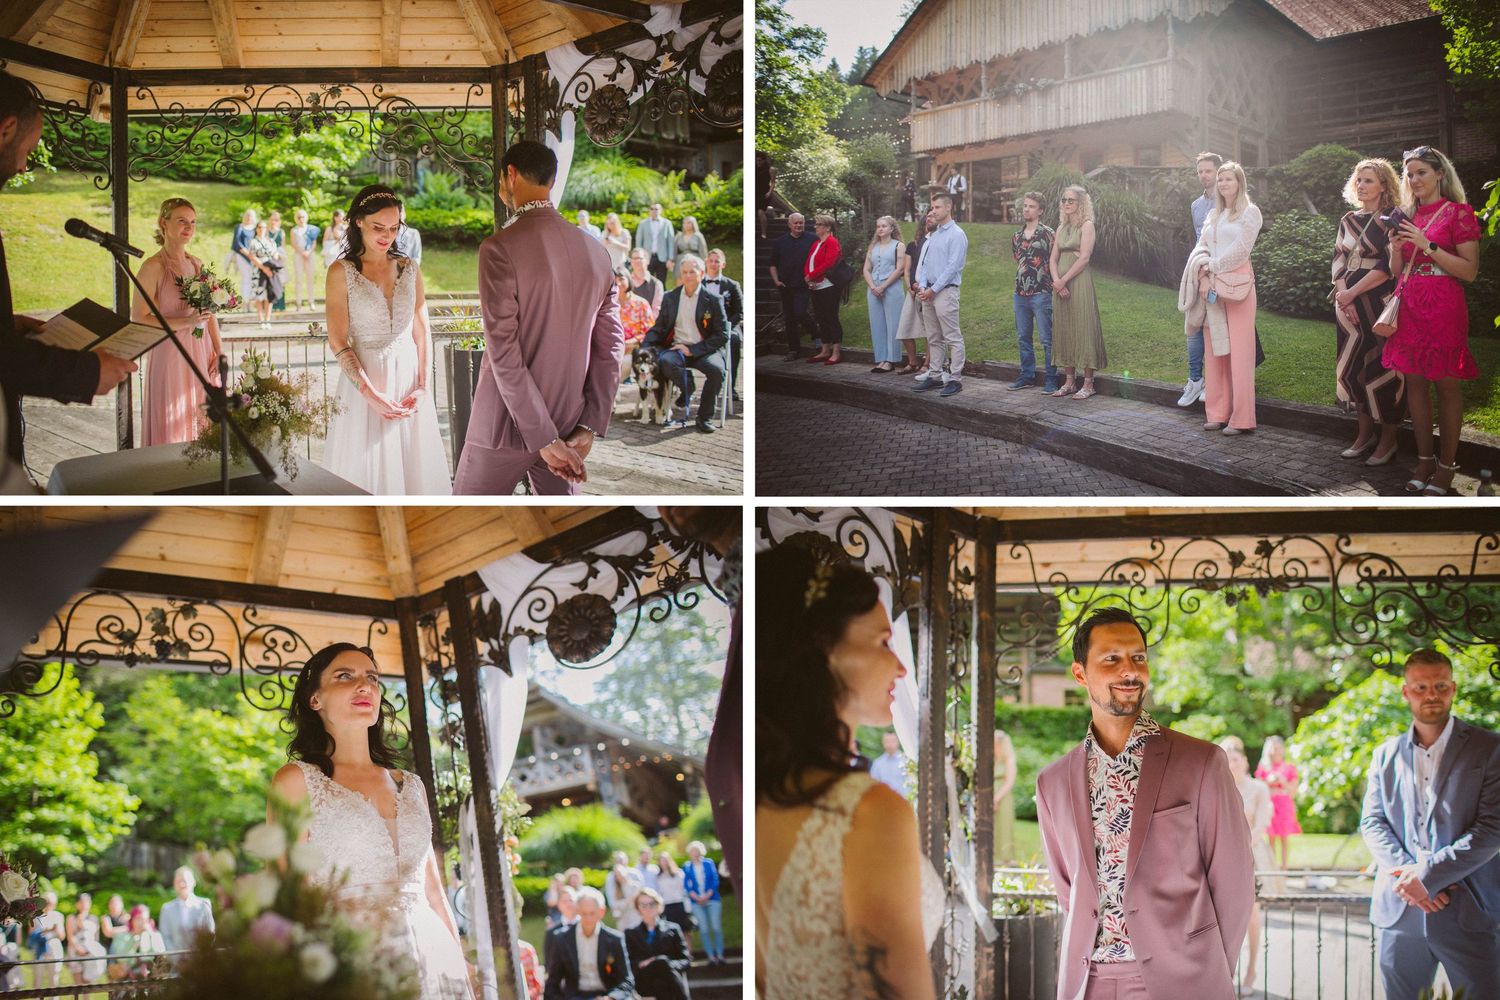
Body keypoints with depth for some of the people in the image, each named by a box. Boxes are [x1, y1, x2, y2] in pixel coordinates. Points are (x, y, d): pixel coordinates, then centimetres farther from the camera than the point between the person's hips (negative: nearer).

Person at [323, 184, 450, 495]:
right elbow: (338, 342, -9)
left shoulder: (409, 269, 7)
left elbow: (421, 332, 7)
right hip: (365, 379, -3)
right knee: (368, 471, 3)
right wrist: (371, 394, -16)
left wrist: (422, 387, -5)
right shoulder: (342, 272, -4)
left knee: (413, 464, 8)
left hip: (408, 379, 3)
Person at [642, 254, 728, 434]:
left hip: (703, 350, -2)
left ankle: (705, 416, -14)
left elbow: (722, 335, -3)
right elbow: (659, 328, 14)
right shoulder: (670, 298, 12)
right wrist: (644, 346, -7)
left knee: (716, 369, -34)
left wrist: (692, 350, -13)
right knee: (664, 361, -34)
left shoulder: (713, 300, 1)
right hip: (677, 348, 2)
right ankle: (686, 385, -1)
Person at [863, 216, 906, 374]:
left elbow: (899, 269, -8)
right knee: (877, 325, 4)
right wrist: (873, 287, -7)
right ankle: (881, 359, 8)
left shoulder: (898, 246, 1)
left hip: (892, 289, -5)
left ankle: (890, 361, -2)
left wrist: (883, 286, -13)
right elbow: (866, 269, 11)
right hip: (874, 290, 5)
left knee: (892, 325, -5)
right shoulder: (872, 247, 16)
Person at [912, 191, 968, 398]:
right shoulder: (932, 236, 16)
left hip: (945, 291, -8)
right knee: (933, 338, 12)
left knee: (953, 338, -6)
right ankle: (935, 375, 17)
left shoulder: (956, 235, -8)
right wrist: (923, 287, 0)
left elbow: (953, 266, -13)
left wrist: (933, 290, -13)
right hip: (929, 292, 8)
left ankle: (955, 379, -6)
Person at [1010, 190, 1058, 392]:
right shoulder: (1017, 236, 12)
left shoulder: (1048, 234, -6)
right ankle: (1026, 376, 21)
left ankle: (1050, 380, 0)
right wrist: (1018, 288, 16)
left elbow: (1054, 262, -5)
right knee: (1023, 338, 12)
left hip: (1041, 294, -6)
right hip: (1020, 294, 6)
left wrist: (1054, 284, -8)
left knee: (1047, 339, -4)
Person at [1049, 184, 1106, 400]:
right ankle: (1069, 381, 12)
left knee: (1082, 329, -6)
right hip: (1060, 284, 7)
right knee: (1063, 331, 7)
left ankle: (1088, 384, -4)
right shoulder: (1062, 228, 16)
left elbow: (1084, 257, -13)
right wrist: (1056, 281, -6)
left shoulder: (1087, 226, -4)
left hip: (1079, 282, -7)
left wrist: (1064, 280, -13)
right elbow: (1054, 258, 12)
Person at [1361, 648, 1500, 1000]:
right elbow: (1371, 822, 8)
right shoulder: (1386, 754, 14)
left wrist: (1428, 874, -15)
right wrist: (1406, 873, -11)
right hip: (1400, 910, 3)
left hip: (1468, 914, -3)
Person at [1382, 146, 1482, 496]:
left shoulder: (1457, 213, -3)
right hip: (1410, 306, 6)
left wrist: (1428, 246, -15)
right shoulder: (1408, 216, 14)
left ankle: (1446, 465, 2)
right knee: (1415, 383, 7)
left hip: (1443, 307, -6)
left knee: (1447, 385, -3)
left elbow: (1470, 270, -9)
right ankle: (1424, 459, 15)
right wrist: (1396, 246, -2)